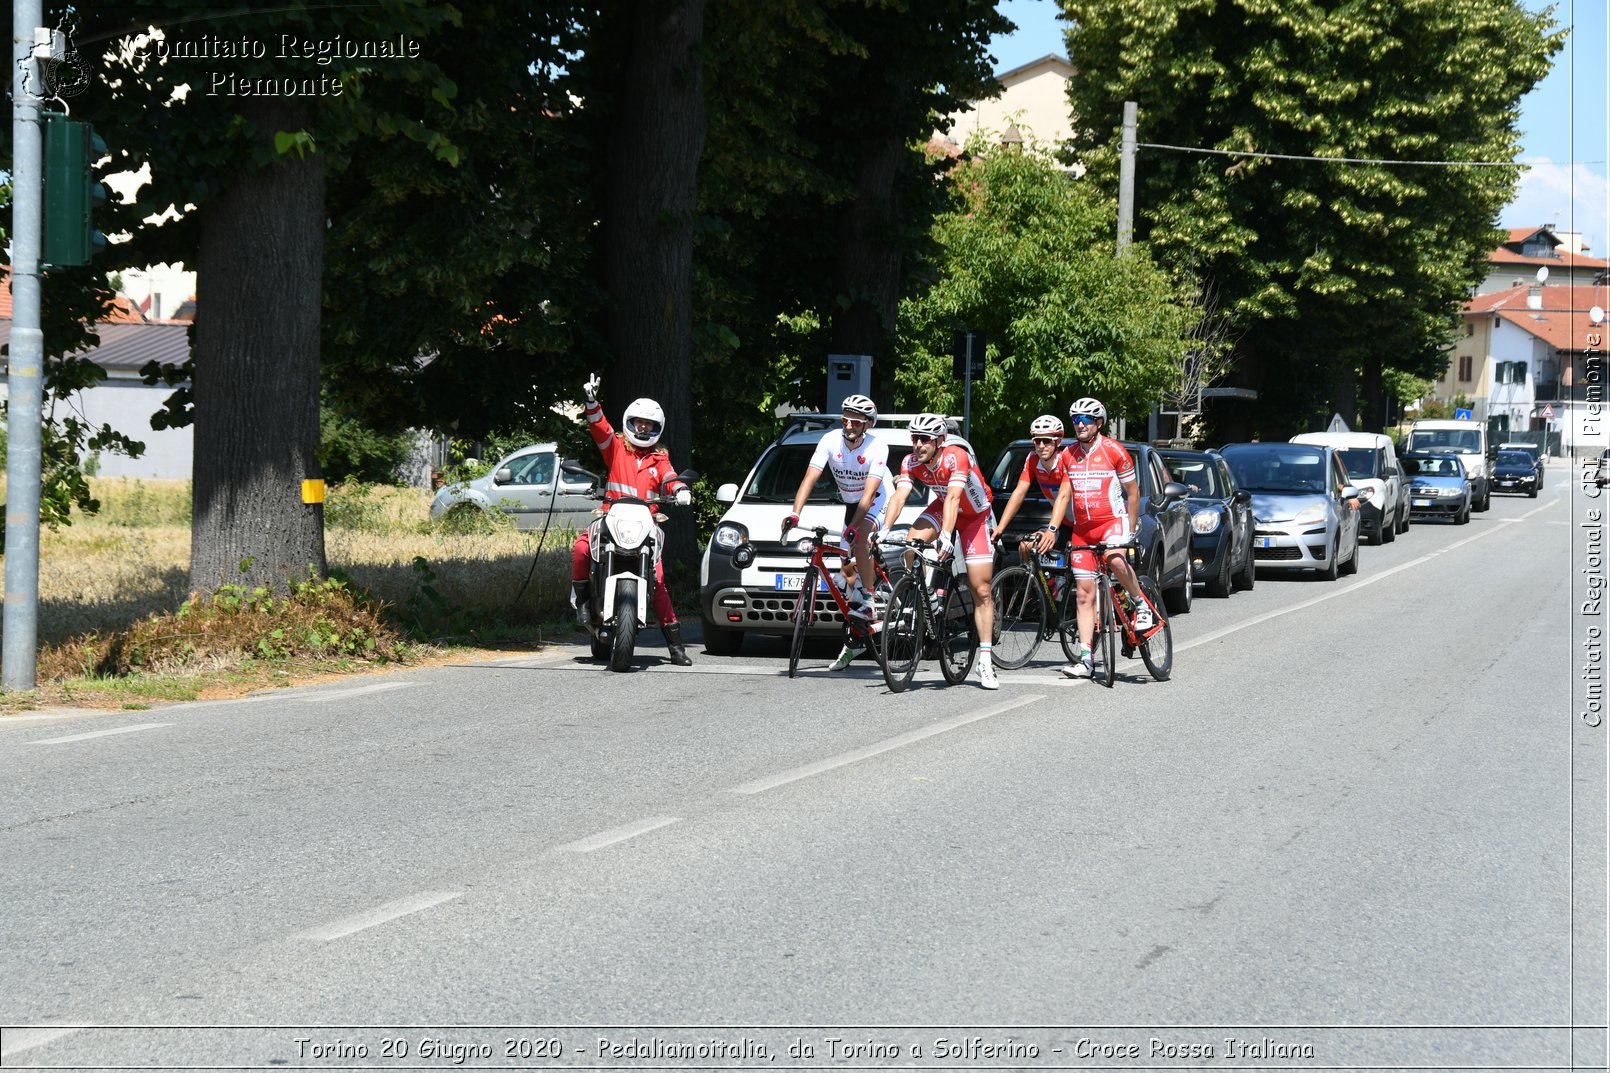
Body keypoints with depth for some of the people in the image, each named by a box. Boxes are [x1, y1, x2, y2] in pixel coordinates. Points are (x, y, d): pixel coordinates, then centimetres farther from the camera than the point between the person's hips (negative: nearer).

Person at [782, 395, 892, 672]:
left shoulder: (877, 447, -27)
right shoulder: (831, 441, -18)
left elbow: (869, 491, -34)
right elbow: (810, 478, -24)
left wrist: (853, 527, -45)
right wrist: (794, 514, -37)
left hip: (878, 501, -5)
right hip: (851, 503, 5)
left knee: (859, 538, -35)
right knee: (848, 568, 3)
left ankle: (866, 602, -21)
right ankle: (853, 642, 11)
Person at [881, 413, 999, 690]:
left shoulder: (956, 457, -34)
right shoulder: (911, 463, -19)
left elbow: (953, 497, -44)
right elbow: (899, 496, -29)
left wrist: (946, 535, -56)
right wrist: (884, 529, -45)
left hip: (975, 515, -4)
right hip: (944, 508, 4)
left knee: (981, 591, -7)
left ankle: (985, 661, -5)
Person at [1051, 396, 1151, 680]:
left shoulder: (1113, 450, -6)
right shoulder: (1069, 455, 8)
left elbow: (1133, 492, -2)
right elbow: (1063, 495, 9)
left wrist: (1131, 530, -3)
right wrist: (1051, 529, -2)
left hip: (1113, 520, -5)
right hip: (1082, 528, 5)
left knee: (1115, 559, -37)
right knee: (1084, 595, -1)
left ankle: (1141, 604, -12)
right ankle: (1086, 659, -1)